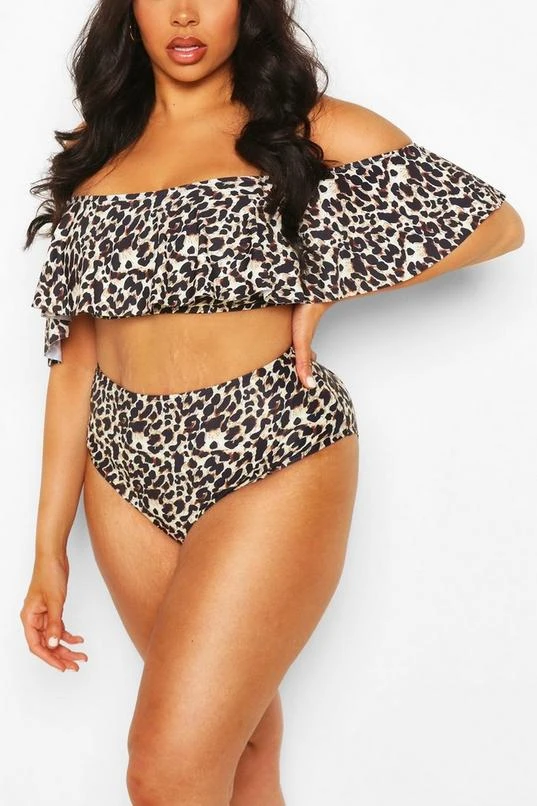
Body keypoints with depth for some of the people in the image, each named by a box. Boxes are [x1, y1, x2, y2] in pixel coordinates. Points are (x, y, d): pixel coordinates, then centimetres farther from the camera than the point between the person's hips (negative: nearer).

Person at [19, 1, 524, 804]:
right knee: (236, 740, 15)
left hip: (271, 464, -4)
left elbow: (498, 223, 5)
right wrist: (50, 547, 6)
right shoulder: (93, 151, 11)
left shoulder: (315, 130, 0)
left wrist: (322, 287, -4)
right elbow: (75, 358, 9)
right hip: (128, 474, 5)